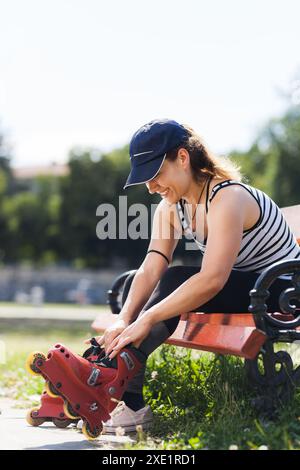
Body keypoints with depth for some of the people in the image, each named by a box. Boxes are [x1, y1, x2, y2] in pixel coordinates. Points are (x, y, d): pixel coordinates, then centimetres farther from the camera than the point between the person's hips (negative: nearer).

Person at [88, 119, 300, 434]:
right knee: (132, 282, -3)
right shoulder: (171, 206, 0)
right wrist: (124, 320, -28)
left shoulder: (228, 198, -26)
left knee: (176, 280, -30)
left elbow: (212, 279, -37)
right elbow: (150, 269, -11)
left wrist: (147, 319, -40)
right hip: (239, 285, 9)